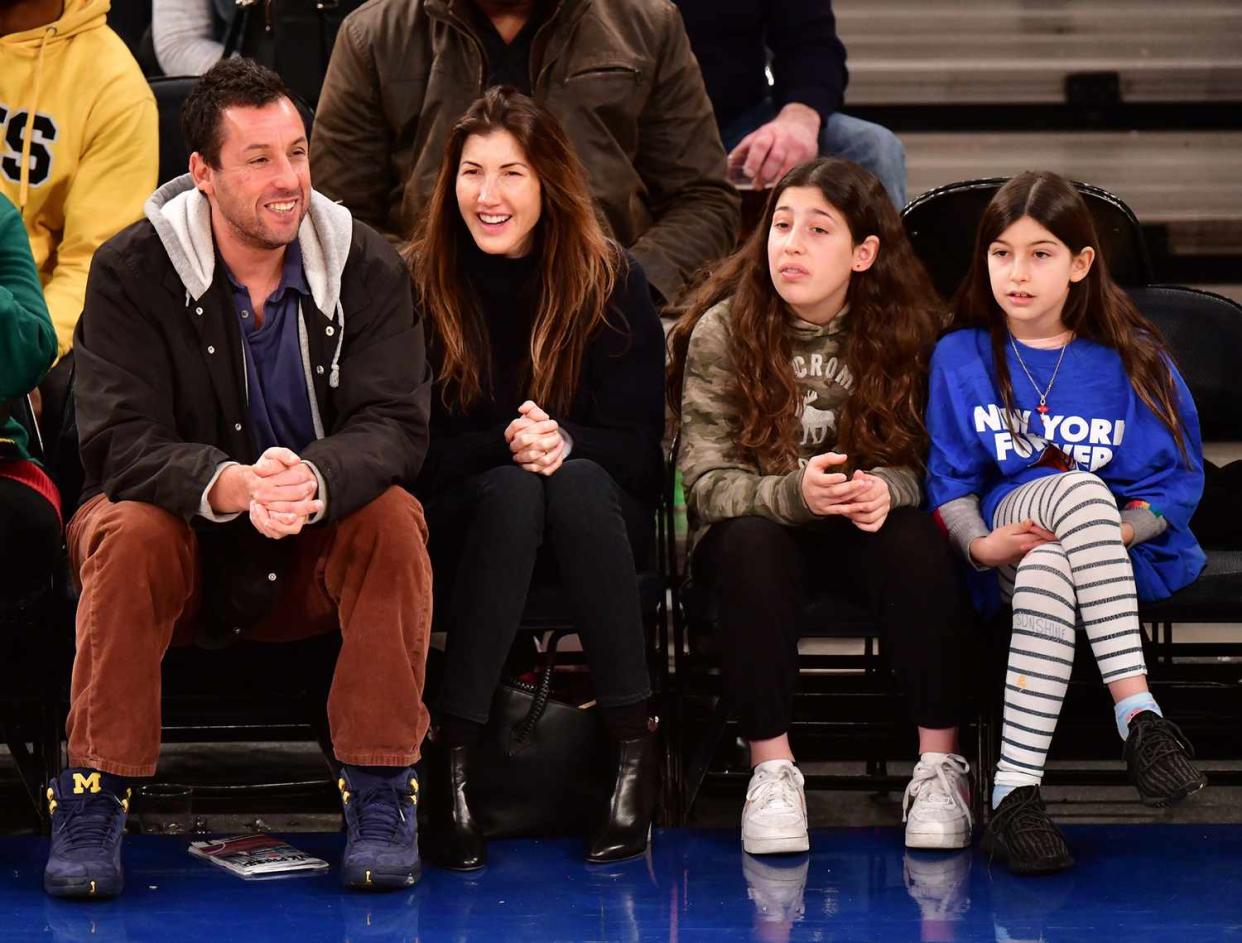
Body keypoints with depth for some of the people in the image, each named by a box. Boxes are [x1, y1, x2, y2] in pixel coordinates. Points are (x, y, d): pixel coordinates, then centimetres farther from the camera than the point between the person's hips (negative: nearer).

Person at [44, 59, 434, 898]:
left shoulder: (368, 267, -8)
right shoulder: (133, 272, -12)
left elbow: (395, 426, -19)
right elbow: (118, 443, -22)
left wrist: (314, 480, -43)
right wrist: (228, 485, -43)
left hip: (317, 553, 1)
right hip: (184, 535, -1)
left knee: (395, 517, -28)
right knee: (131, 531, -33)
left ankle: (380, 790, -20)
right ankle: (94, 794, -22)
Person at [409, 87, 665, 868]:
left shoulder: (612, 282, -5)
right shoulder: (420, 283, -6)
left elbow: (638, 446, -5)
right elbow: (417, 452, -7)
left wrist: (563, 442, -27)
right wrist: (506, 445, -26)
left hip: (598, 518, 0)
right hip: (467, 522, 0)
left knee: (576, 483, -34)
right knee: (512, 491, -35)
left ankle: (636, 747, -35)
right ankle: (455, 759, -38)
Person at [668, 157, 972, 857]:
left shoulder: (906, 328, -4)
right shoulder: (723, 330, -8)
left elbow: (929, 461, -1)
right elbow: (706, 479, -12)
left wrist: (888, 489, -26)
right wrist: (792, 493, -33)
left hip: (867, 526, 1)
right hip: (762, 522, -1)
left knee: (918, 544, -32)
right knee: (748, 546, -35)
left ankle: (940, 766, -23)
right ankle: (772, 771, -27)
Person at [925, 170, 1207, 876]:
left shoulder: (1133, 359, 6)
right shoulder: (962, 357, 10)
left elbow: (1177, 476, 4)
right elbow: (949, 480, 7)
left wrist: (1123, 531, -14)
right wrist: (979, 542, -13)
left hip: (1123, 546, 0)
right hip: (1009, 542, 0)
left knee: (1046, 574, -39)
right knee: (1080, 489, -37)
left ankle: (1016, 791, -44)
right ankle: (1138, 713, -41)